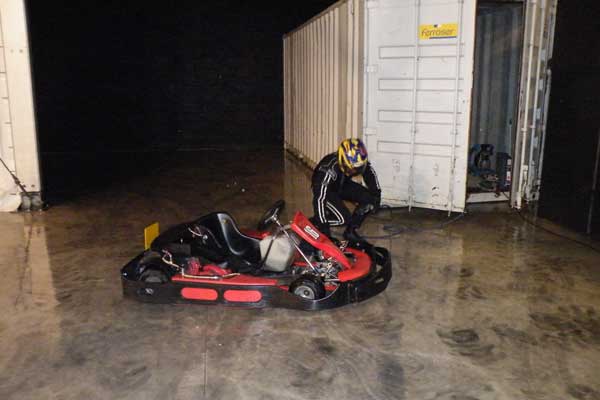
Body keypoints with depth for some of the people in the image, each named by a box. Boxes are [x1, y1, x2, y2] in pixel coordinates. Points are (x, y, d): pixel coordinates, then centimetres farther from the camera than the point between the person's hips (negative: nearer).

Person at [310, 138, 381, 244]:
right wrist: (322, 224, -37)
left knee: (369, 199, -15)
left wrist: (376, 195, -11)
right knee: (343, 218, -23)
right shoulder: (329, 170, -40)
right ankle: (313, 223, 1)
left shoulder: (361, 163, -23)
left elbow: (370, 174, -3)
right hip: (326, 188, -6)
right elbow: (319, 198, -39)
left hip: (343, 184, 6)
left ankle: (350, 231, 1)